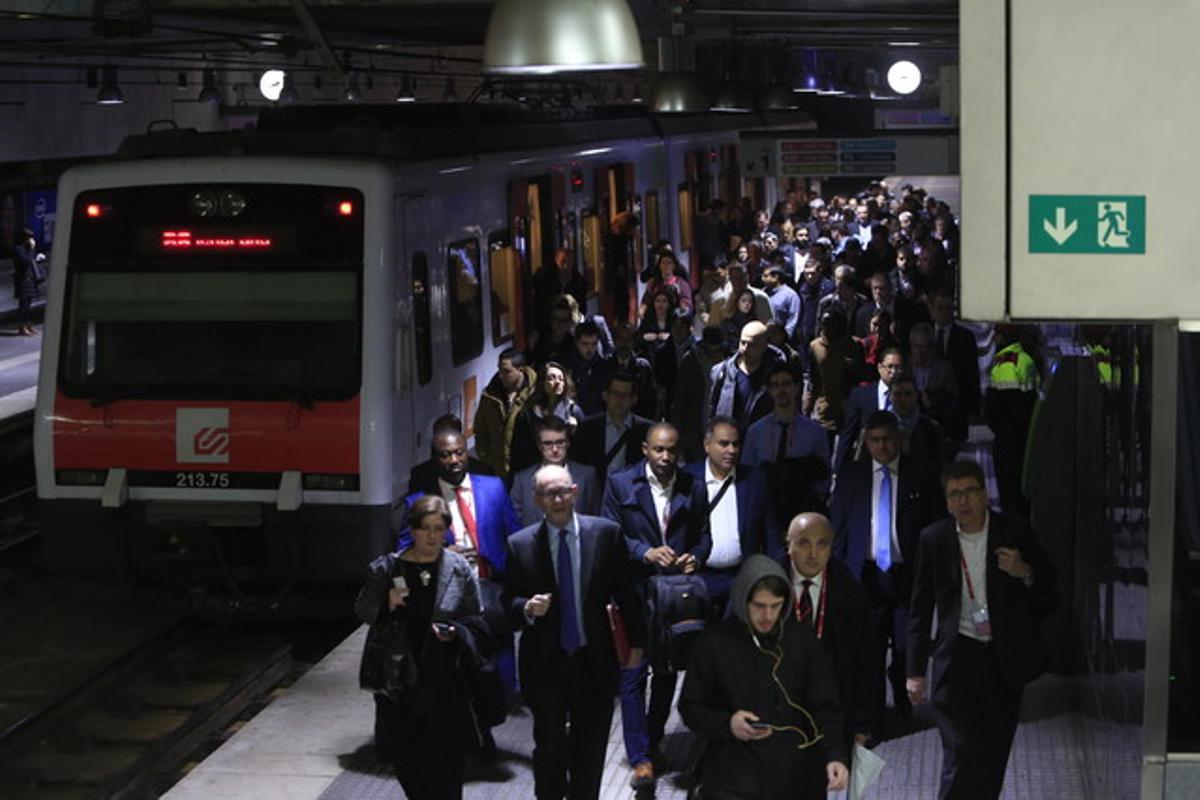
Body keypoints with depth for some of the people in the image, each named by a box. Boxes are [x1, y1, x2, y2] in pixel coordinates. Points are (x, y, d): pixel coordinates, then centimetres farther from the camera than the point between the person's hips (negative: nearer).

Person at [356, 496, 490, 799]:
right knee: (404, 757, 8)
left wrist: (456, 632, -15)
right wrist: (385, 605, -12)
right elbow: (362, 611, 7)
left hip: (444, 683, -1)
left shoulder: (460, 570, 0)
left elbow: (476, 621, 6)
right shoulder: (386, 568, 0)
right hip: (396, 680, 1)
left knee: (444, 761, -4)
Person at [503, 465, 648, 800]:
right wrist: (527, 608, -18)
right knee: (549, 748, 8)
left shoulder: (606, 533, -4)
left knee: (590, 750, 10)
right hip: (545, 663, 0)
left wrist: (636, 641, 4)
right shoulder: (520, 544, -4)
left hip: (595, 662, 0)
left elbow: (626, 592, 3)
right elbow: (509, 600, 3)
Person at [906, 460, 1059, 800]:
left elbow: (1051, 587, 9)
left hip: (1006, 657, 2)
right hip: (958, 660, -2)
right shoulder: (934, 539, 0)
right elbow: (920, 609, 5)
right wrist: (916, 671, 2)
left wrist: (1026, 573, -14)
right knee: (961, 755, -11)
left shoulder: (1014, 532, 0)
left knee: (994, 756, 8)